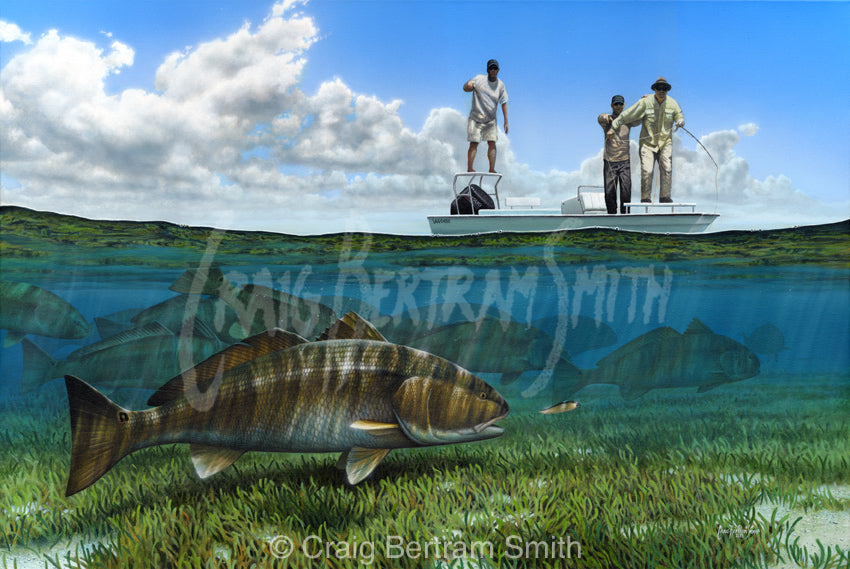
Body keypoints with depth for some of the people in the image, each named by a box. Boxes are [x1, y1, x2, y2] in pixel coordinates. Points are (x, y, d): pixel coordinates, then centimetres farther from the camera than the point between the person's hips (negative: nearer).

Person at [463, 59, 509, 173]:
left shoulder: (500, 85, 2)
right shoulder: (479, 79, -5)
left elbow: (504, 103, 6)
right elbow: (465, 88, -14)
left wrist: (506, 122, 1)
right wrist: (469, 85, -41)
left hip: (490, 120, 3)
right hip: (475, 118, -3)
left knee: (492, 143, -6)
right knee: (474, 144, -6)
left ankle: (492, 169, -4)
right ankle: (469, 169, -2)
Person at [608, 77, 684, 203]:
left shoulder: (672, 103, 0)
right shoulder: (645, 102, -10)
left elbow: (680, 117, 11)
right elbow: (626, 115, -9)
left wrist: (680, 122, -14)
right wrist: (613, 128, -10)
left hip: (665, 142, 2)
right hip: (648, 142, -2)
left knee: (667, 168, -12)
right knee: (647, 171, -13)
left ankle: (665, 196, -4)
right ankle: (645, 198, -4)